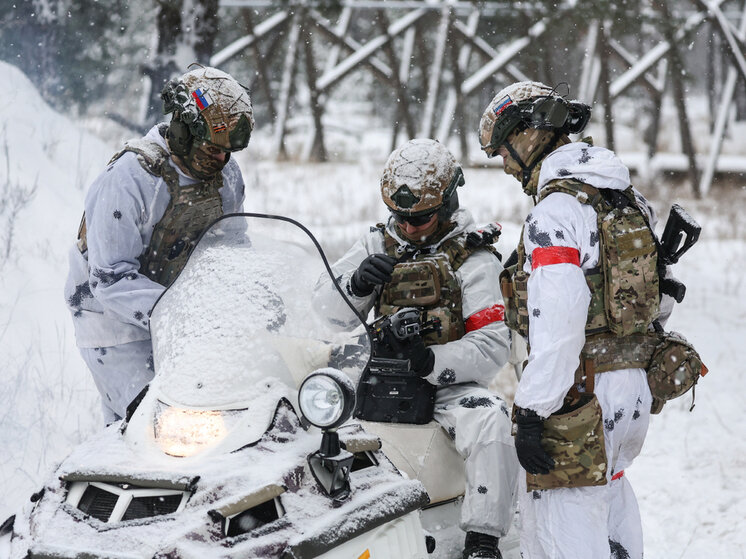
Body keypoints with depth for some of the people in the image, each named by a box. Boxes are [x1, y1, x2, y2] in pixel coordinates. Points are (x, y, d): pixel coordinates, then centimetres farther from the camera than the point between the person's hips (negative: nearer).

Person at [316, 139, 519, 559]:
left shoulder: (474, 260, 0)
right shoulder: (378, 246, 12)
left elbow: (492, 347, -9)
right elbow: (323, 314, 7)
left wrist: (432, 362, -26)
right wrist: (357, 285, -14)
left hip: (448, 384, -3)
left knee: (491, 422, -34)